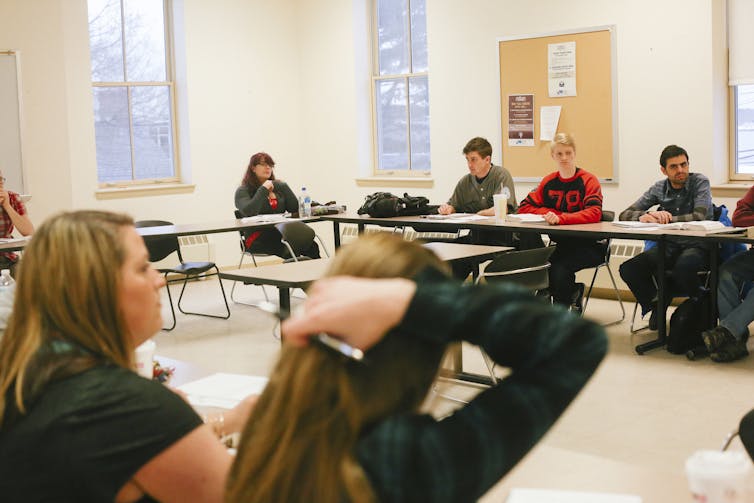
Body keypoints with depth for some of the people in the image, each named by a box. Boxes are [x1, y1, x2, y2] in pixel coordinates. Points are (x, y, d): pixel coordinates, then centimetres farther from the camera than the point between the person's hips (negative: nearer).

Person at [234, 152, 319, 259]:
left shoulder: (279, 186, 19)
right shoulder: (243, 191, 5)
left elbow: (295, 209, 9)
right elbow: (249, 212, -16)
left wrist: (284, 186, 4)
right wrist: (264, 189, -10)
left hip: (281, 234, 4)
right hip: (258, 238, -4)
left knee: (312, 246, -26)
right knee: (290, 252, -35)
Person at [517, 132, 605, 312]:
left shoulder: (588, 180, -5)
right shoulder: (548, 182, 11)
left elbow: (594, 213, -20)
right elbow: (524, 206, 11)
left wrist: (560, 218, -33)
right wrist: (550, 213, -7)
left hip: (588, 245, -5)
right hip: (561, 243, 5)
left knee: (559, 268, -32)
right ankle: (573, 292, 1)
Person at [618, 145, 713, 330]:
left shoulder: (700, 182, -3)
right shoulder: (659, 189, 7)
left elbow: (699, 217, -20)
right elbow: (624, 215, 2)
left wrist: (665, 219, -16)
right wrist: (645, 216, -20)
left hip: (698, 246, -4)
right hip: (669, 246, 4)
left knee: (683, 267, -39)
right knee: (628, 269, -20)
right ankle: (657, 303, 8)